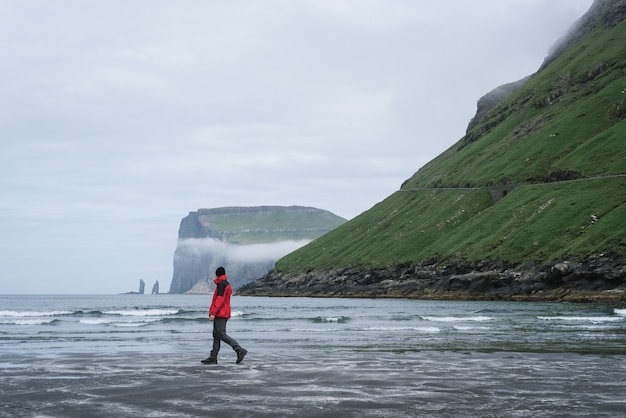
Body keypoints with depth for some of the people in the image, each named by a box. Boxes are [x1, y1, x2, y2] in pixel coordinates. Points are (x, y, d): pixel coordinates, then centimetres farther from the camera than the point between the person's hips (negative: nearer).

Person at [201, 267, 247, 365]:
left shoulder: (221, 284, -12)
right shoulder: (227, 284, 19)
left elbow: (220, 300, -21)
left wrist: (213, 313, -23)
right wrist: (213, 312, 22)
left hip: (220, 314, -10)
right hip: (223, 314, 10)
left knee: (221, 335, -12)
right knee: (216, 335, 9)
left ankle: (240, 350, -16)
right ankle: (213, 357, 8)